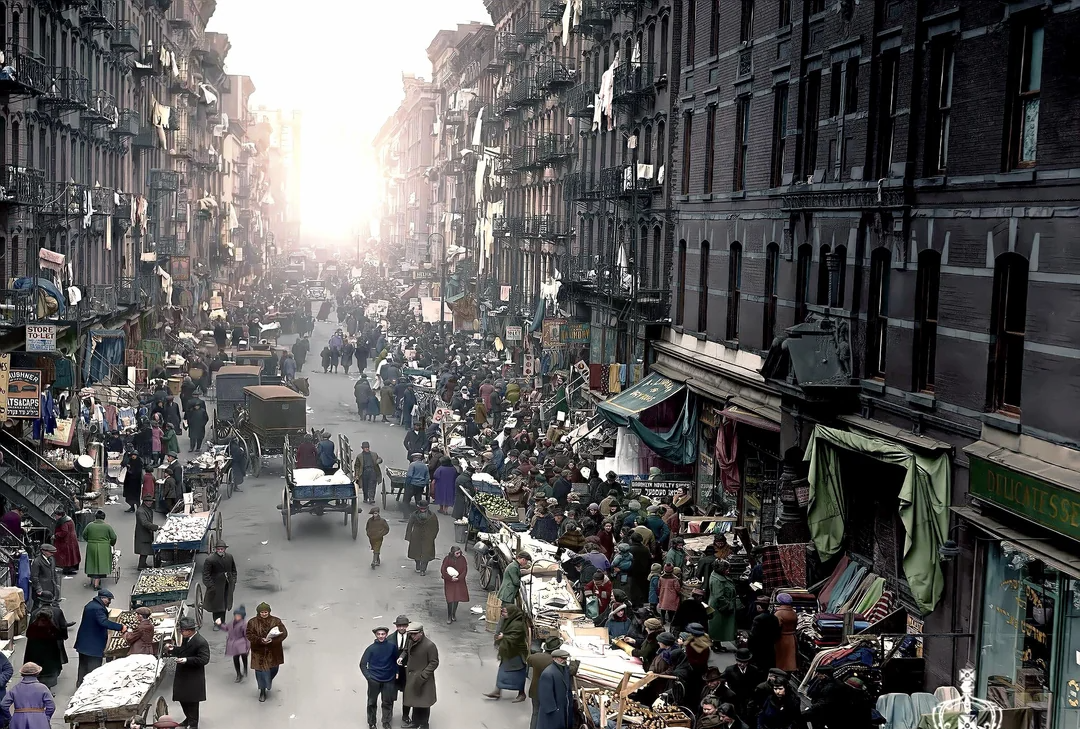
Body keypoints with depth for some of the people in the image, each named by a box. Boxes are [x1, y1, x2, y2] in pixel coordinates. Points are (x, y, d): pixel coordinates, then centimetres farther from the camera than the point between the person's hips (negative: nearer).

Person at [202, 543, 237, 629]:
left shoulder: (229, 557, 1)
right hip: (216, 586, -4)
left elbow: (233, 570, 13)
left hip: (227, 586, 5)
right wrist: (210, 586, -15)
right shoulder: (210, 560, -16)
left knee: (225, 604, 12)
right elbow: (206, 575, -12)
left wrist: (233, 581, 7)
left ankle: (222, 622, 24)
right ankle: (216, 623, 17)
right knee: (216, 605, 5)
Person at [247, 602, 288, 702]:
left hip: (273, 652, 1)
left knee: (273, 669, 15)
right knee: (261, 671, 2)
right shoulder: (252, 622, -8)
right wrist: (260, 640, -26)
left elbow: (284, 633, -12)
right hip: (259, 652, -1)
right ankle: (262, 691, 21)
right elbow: (249, 635, -10)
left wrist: (273, 640, -27)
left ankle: (269, 679, 50)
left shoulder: (276, 621, -8)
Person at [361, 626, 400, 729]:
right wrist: (368, 676, -12)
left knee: (387, 702, 9)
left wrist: (396, 672, 3)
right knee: (372, 702, 9)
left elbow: (395, 659, 7)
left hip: (388, 679, 1)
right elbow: (363, 664, -5)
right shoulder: (371, 648, -11)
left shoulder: (392, 646, -7)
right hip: (374, 680, -1)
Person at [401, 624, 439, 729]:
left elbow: (434, 663, -17)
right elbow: (407, 652, 19)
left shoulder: (429, 645, -21)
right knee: (415, 700, 20)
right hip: (411, 678, 7)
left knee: (423, 703, 6)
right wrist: (402, 657, -3)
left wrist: (422, 676, -20)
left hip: (423, 679, -7)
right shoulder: (411, 642, 0)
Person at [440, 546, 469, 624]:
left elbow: (465, 570, -4)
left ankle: (454, 614, 28)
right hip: (449, 582, -2)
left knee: (457, 599, 8)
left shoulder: (462, 559, -6)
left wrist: (458, 578, -15)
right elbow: (443, 571, -11)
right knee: (450, 599, -6)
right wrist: (450, 578, -18)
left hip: (459, 582, 2)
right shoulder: (447, 559, -13)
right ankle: (449, 617, 7)